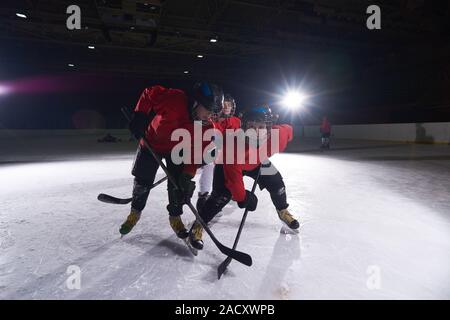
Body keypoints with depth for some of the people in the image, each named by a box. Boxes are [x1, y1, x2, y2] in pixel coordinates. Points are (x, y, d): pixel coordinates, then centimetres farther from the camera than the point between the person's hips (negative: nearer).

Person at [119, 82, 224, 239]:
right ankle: (135, 213, 31)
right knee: (143, 180, 6)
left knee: (178, 183, -5)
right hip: (152, 142, -1)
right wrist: (139, 116, -19)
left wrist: (188, 175, -27)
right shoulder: (173, 99, -36)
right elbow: (149, 93, -18)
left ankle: (175, 217, 19)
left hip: (177, 149, 2)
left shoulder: (206, 127, -26)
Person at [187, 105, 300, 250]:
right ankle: (198, 226, -3)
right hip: (229, 163, -4)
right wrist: (242, 198, -29)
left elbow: (288, 130, -9)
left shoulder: (277, 135, -35)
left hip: (257, 162, 5)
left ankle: (283, 211, 34)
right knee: (222, 194, -20)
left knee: (276, 182, 3)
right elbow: (233, 177, -38)